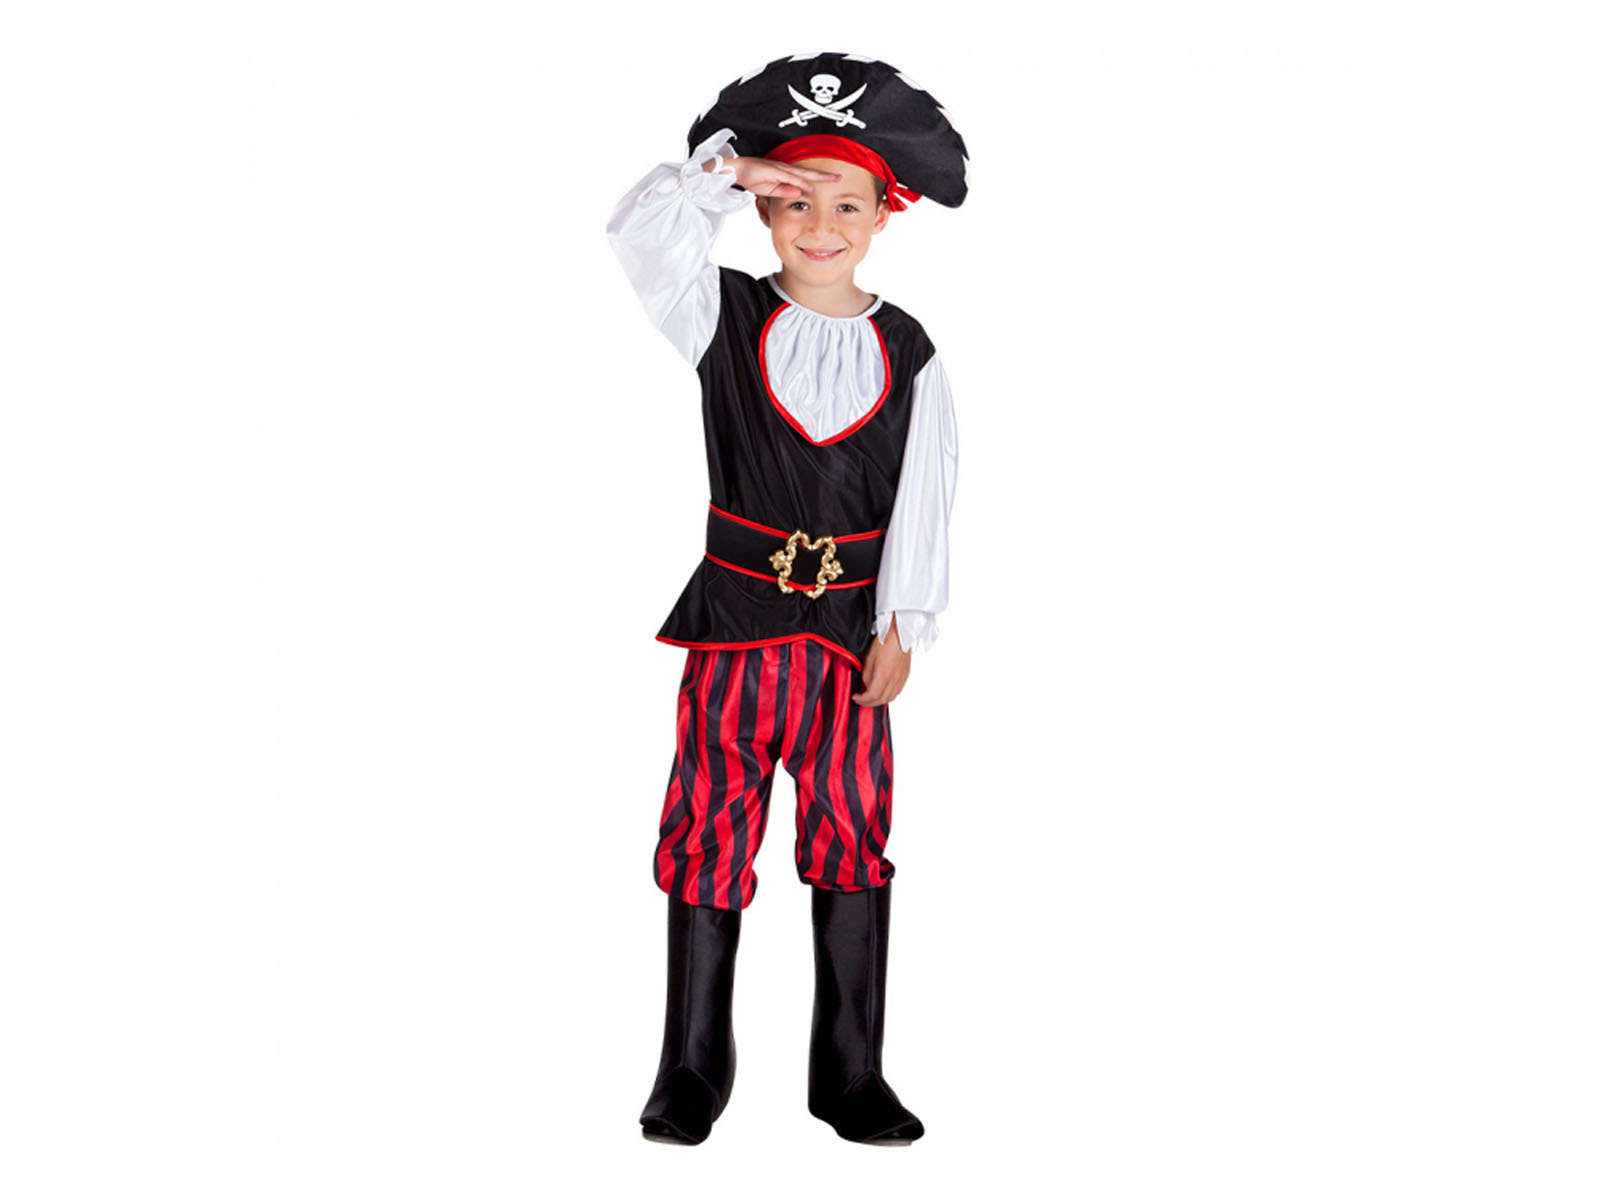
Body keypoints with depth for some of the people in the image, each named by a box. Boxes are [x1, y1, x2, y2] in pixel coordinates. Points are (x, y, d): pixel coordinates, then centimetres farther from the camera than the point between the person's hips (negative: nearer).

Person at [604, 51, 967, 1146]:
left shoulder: (907, 353, 4)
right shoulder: (725, 318, 3)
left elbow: (926, 498, 2)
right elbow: (638, 238, -11)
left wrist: (905, 624, -4)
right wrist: (723, 170, -20)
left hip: (853, 631, 1)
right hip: (736, 616, -1)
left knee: (852, 842, 6)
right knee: (710, 839, 4)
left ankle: (850, 1077, 18)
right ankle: (692, 1074, 17)